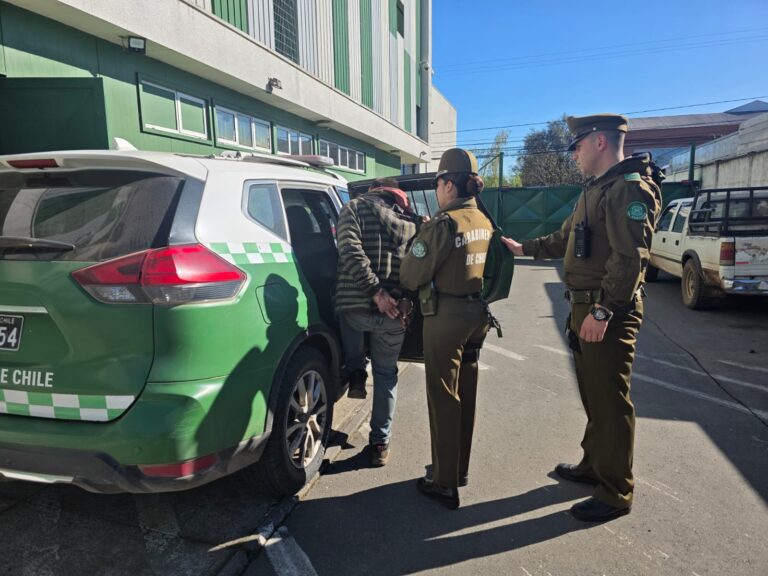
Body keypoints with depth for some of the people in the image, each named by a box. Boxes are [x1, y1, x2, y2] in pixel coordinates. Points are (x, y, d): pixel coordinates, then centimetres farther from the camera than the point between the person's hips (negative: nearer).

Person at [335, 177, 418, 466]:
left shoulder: (355, 207, 3)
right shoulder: (411, 222, 14)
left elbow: (351, 251, -13)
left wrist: (375, 291, -15)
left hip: (356, 306, -2)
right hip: (394, 312, 3)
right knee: (386, 374, 19)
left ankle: (356, 374, 21)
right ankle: (381, 442, 25)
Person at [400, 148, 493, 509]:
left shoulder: (442, 224, -18)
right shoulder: (484, 222, 6)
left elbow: (411, 276, -15)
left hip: (445, 316, -8)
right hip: (476, 313, 8)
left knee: (444, 398, 3)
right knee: (465, 394, 18)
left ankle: (445, 483, 15)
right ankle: (460, 470, 34)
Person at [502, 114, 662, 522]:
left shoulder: (631, 189, -14)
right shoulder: (595, 189, 17)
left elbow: (630, 258, -23)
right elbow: (565, 239, 26)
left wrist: (603, 311, -25)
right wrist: (523, 248, 24)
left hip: (609, 314, -10)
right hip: (585, 308, 10)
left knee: (609, 401, -1)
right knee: (592, 394, 19)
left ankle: (615, 494, 13)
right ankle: (593, 465, 35)